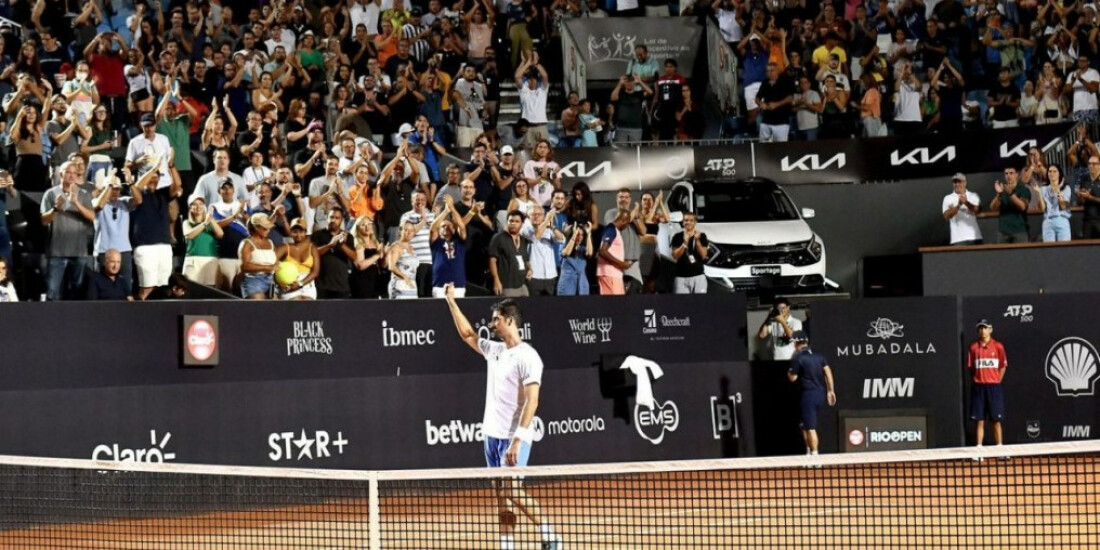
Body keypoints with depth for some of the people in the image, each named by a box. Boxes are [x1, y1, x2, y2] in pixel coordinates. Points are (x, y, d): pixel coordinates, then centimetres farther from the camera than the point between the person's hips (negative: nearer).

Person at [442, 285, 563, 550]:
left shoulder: (527, 357, -12)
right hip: (493, 434, 8)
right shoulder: (494, 350, 12)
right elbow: (468, 334, 29)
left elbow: (532, 401, -17)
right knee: (501, 496, 6)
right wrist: (451, 302, 25)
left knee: (512, 491, -13)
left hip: (514, 436, -8)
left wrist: (518, 440, -23)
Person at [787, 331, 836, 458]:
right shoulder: (819, 356, 10)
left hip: (808, 394, -7)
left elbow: (793, 378, -6)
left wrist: (789, 372, 16)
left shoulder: (797, 358, -9)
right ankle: (809, 452, 20)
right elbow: (828, 371, 7)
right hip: (820, 393, 7)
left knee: (811, 428, -5)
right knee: (805, 425, 20)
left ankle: (815, 455, -7)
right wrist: (830, 390, 10)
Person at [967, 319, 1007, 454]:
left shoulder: (998, 346, 1)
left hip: (993, 387, -1)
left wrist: (996, 381, 1)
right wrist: (975, 381, 2)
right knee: (979, 421, 1)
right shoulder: (973, 347, 5)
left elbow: (1003, 366, 6)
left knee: (996, 420, 0)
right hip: (978, 387, 1)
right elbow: (970, 367, 10)